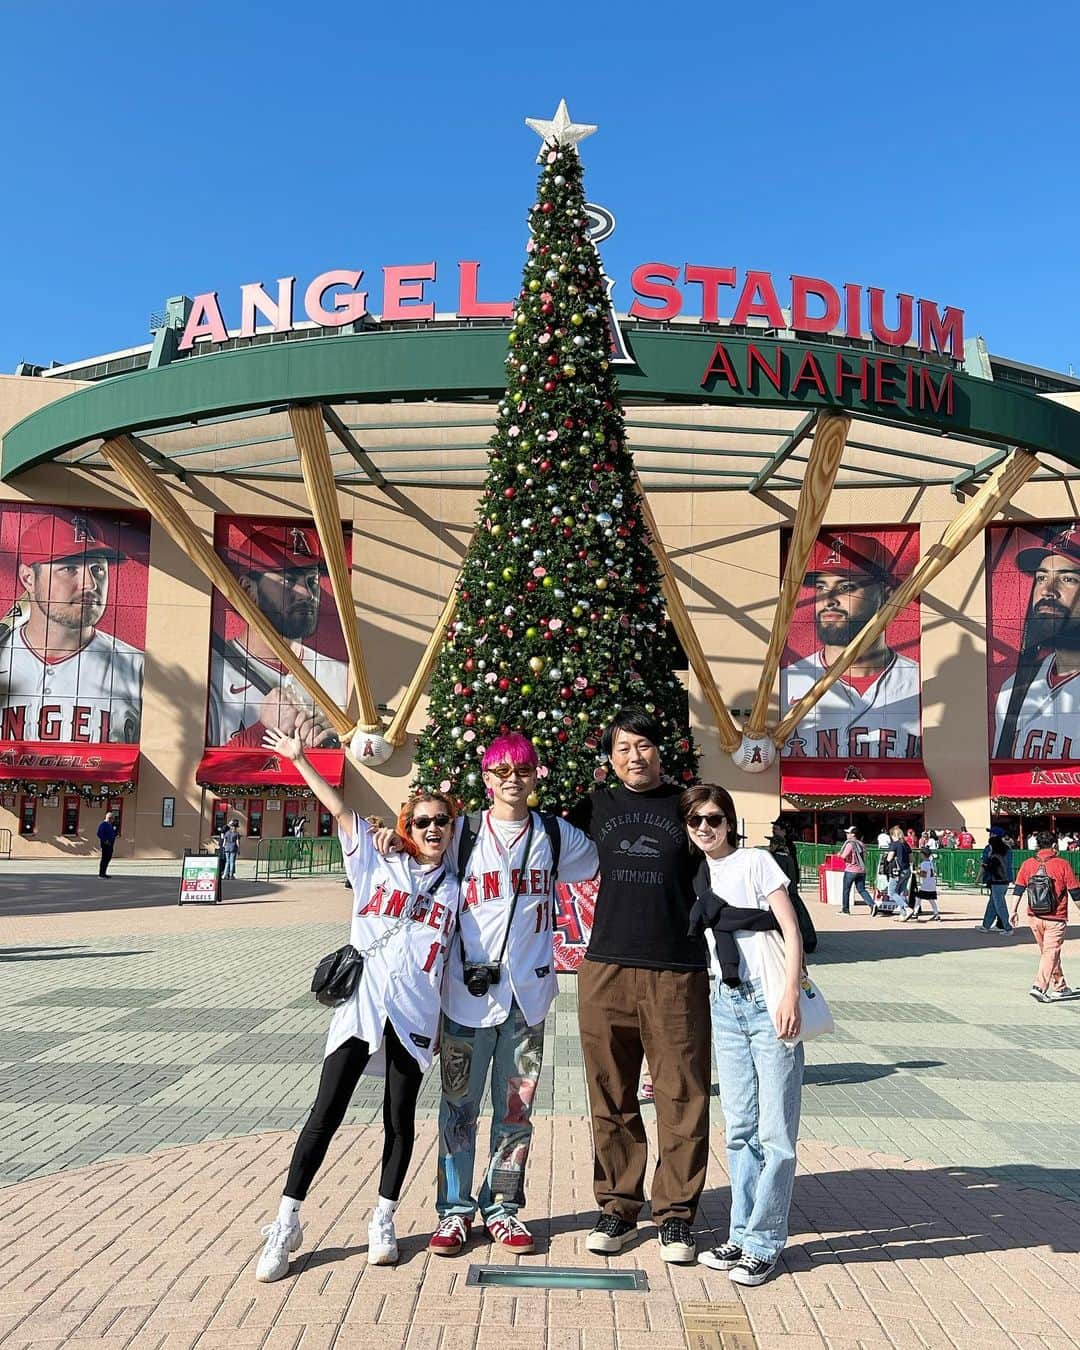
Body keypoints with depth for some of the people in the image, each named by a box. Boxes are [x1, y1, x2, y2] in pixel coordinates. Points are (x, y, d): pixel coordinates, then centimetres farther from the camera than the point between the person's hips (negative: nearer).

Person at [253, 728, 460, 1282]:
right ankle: (286, 1223, 8)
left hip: (415, 1016, 1)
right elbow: (341, 811, 3)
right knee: (326, 1114, -3)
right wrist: (299, 759, 0)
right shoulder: (377, 867, 7)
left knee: (400, 1120, 8)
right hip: (361, 1007, -1)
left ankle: (383, 1221, 25)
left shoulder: (455, 888, 10)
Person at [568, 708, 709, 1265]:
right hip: (606, 969, 2)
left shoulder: (689, 805, 5)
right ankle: (617, 1207, 21)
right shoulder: (595, 807, 10)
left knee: (681, 1097, 2)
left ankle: (676, 1213, 16)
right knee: (611, 1096, 8)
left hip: (678, 973, -2)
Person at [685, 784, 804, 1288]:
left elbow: (791, 931, -8)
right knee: (739, 1129, 11)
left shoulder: (755, 862, -4)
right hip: (725, 1005, 5)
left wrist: (790, 996, -16)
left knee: (775, 1130, -1)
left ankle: (763, 1242, 9)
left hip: (768, 1002, -5)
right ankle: (742, 1234, 21)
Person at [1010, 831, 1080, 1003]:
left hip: (1034, 918, 4)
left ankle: (1059, 987, 26)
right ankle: (1039, 987, -13)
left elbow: (1018, 889, 1)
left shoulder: (1027, 864, 3)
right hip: (1055, 918, -4)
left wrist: (1014, 911, 5)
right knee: (1051, 952, -1)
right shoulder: (1062, 865, -7)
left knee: (1048, 952, 17)